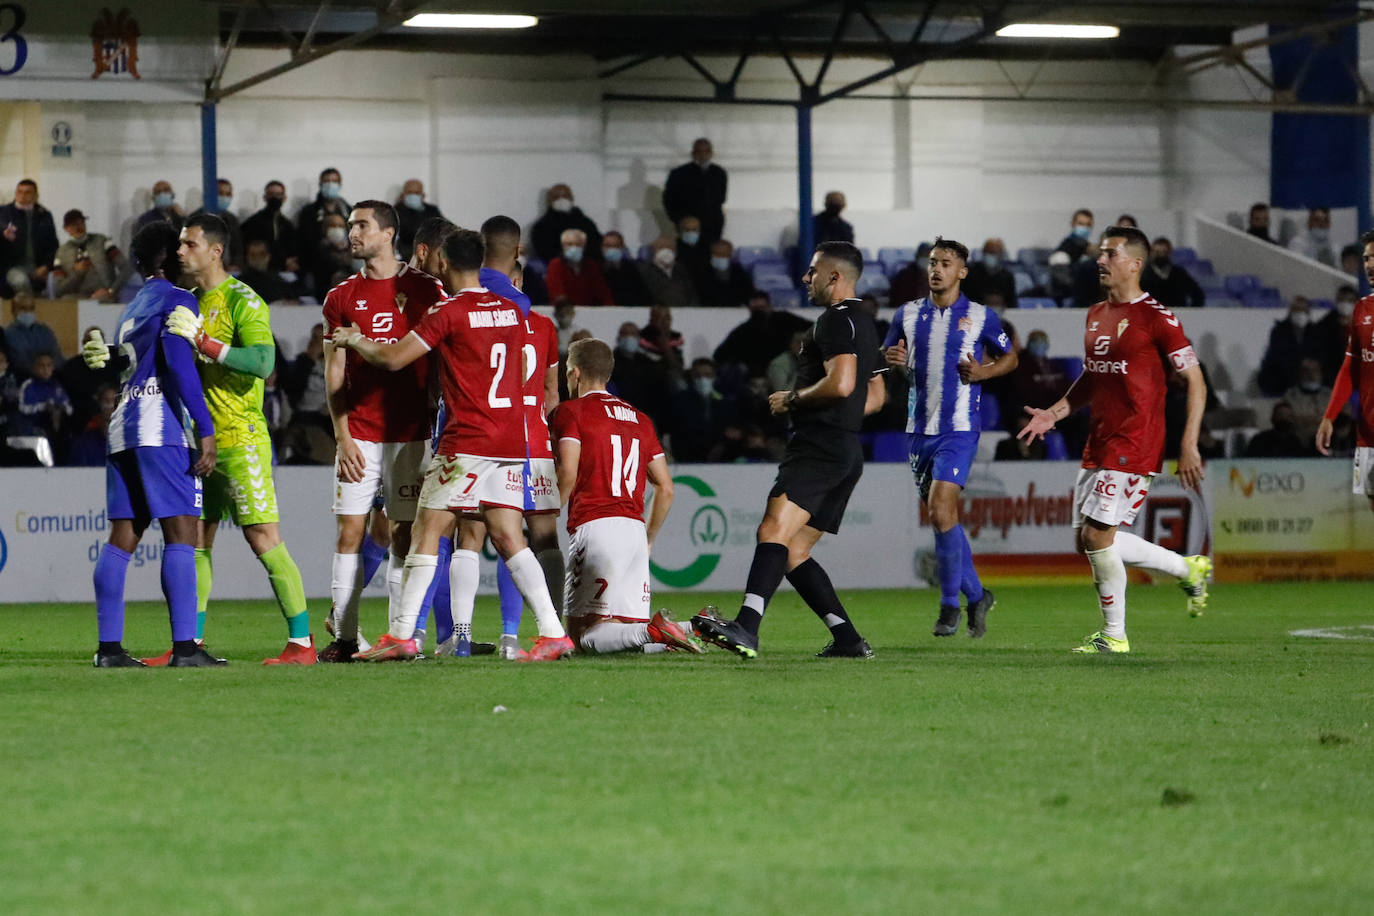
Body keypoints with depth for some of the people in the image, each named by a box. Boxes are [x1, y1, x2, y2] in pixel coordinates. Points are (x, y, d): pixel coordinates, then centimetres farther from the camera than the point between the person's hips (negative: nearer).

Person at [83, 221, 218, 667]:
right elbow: (178, 363, -14)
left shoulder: (132, 308, 24)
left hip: (123, 426, 8)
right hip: (161, 428, -8)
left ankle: (109, 646, 2)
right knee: (180, 533, -10)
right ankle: (184, 647, -17)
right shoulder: (176, 300, -2)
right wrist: (205, 428, -16)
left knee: (123, 537, 5)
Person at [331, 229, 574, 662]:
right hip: (511, 443, 6)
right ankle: (552, 632, -2)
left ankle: (402, 634, -4)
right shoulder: (511, 310, 11)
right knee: (507, 538, 7)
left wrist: (354, 339, 10)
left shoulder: (450, 313, -9)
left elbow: (392, 359, -9)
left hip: (467, 442, -6)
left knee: (427, 530, -1)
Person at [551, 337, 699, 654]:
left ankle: (652, 632, -30)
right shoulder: (640, 419, 22)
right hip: (635, 529, 6)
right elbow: (665, 488, 19)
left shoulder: (570, 411, 3)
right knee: (632, 626, 8)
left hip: (593, 525, -6)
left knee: (582, 635, -5)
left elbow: (568, 474, -11)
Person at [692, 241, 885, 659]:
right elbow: (874, 397, 33)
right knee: (793, 552, 11)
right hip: (847, 452, 11)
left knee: (775, 530, -25)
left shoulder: (836, 320, -8)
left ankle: (746, 628, -43)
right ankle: (848, 639, 6)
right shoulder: (863, 324, 24)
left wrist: (793, 398, -8)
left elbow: (841, 384, -22)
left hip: (819, 448, -11)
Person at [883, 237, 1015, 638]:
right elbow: (885, 354, 18)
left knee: (940, 509, -18)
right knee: (944, 516, 9)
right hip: (920, 428, 5)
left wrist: (983, 372, -9)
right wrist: (892, 359, -5)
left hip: (959, 428, -5)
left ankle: (950, 605, -8)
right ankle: (976, 595, 25)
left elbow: (1010, 357, 11)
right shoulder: (908, 314, 9)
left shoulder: (981, 316, 0)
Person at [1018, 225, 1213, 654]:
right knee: (1088, 539, 6)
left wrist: (1189, 445, -15)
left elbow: (1195, 381, -9)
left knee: (1097, 534, -12)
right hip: (1099, 442, 9)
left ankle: (1114, 635, 2)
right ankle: (1188, 569, 21)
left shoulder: (1155, 317, -10)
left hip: (1134, 442, -9)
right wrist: (1053, 414, 12)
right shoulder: (1096, 315, 14)